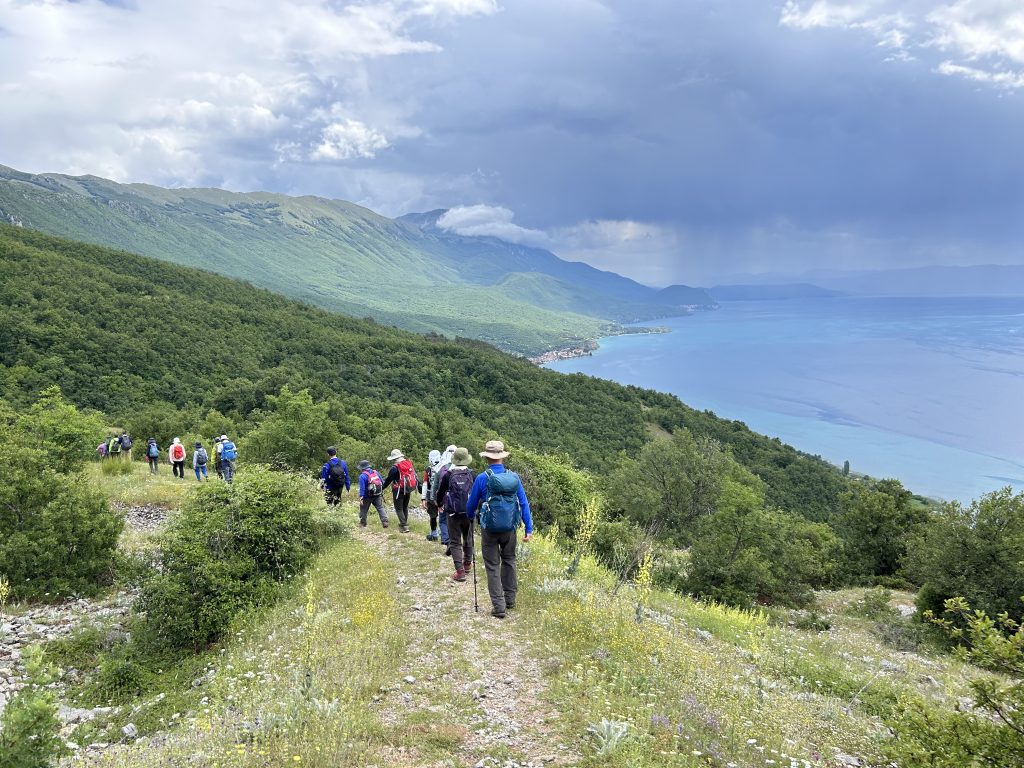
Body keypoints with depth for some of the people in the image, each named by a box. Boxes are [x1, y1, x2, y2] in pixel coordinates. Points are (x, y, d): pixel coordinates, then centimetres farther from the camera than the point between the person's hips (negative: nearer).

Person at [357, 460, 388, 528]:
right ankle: (385, 522, -5)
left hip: (367, 497, -5)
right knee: (380, 508, 6)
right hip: (377, 495, 5)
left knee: (363, 510, 12)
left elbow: (362, 488, -22)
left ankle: (362, 524, 22)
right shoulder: (376, 472, 4)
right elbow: (382, 482, 10)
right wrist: (382, 491, 21)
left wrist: (361, 498, -22)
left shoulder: (362, 476, -16)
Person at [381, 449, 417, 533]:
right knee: (405, 507, 20)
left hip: (399, 490, -6)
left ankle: (404, 526, -7)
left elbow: (388, 480, -7)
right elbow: (415, 476, 11)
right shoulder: (409, 463, 5)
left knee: (399, 508, 1)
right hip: (408, 490, 6)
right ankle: (404, 523, 28)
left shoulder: (395, 468, -14)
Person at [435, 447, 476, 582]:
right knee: (468, 539, 22)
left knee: (455, 542, 3)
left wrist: (440, 504, 22)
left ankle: (460, 571, -8)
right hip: (469, 512, 2)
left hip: (453, 513, -2)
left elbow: (440, 492, 2)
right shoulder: (472, 475, -3)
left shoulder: (448, 475, -7)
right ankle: (467, 563, 36)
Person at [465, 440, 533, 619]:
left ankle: (498, 606, 2)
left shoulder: (482, 479, -12)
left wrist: (470, 516, 23)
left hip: (489, 529, -3)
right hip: (510, 529, 3)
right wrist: (529, 529, 2)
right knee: (509, 561, 21)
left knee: (493, 567, 5)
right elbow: (524, 504, -2)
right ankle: (510, 599, 28)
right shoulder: (514, 477, -3)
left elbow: (471, 505, 0)